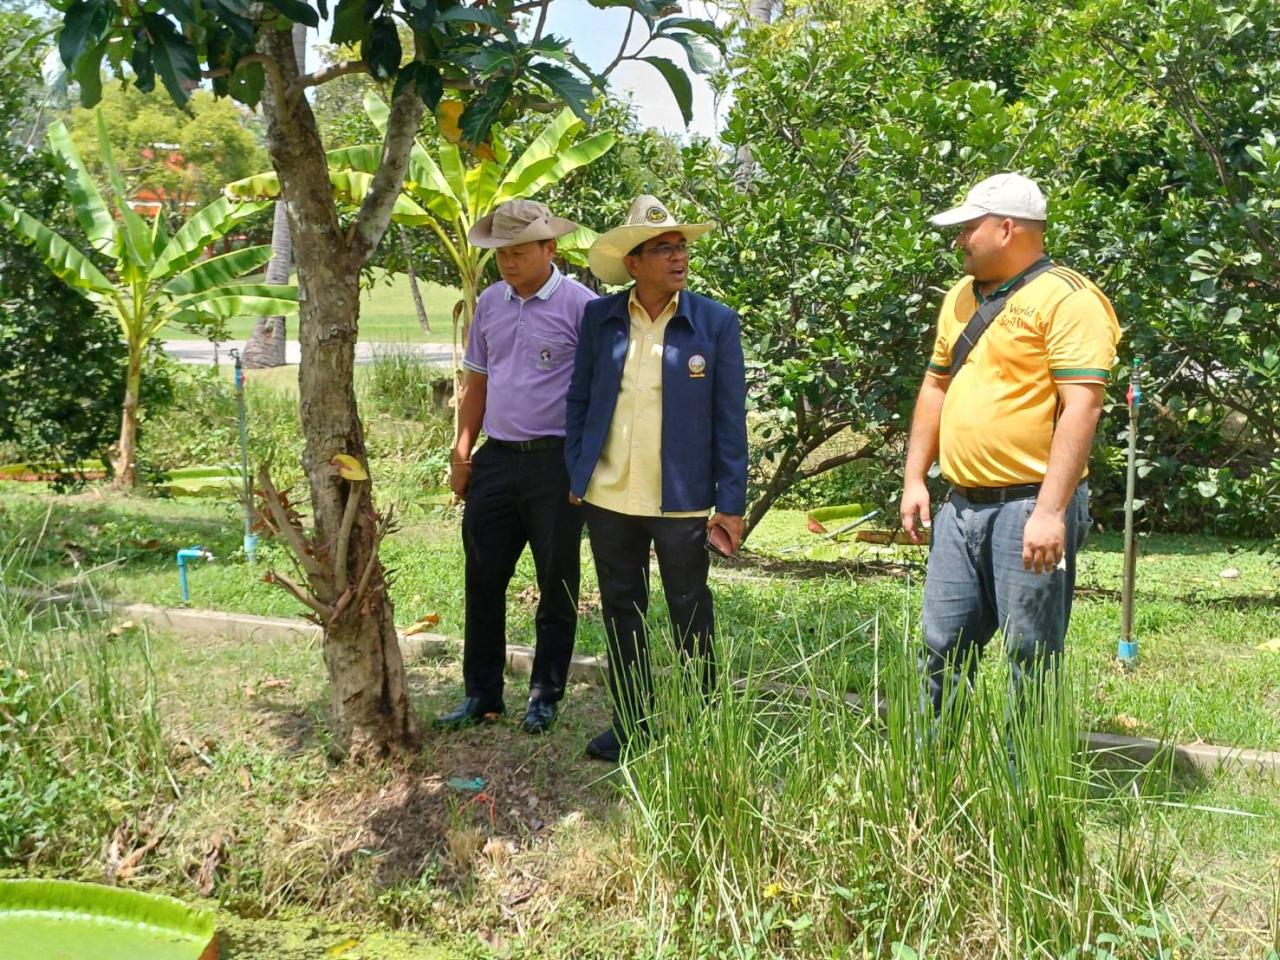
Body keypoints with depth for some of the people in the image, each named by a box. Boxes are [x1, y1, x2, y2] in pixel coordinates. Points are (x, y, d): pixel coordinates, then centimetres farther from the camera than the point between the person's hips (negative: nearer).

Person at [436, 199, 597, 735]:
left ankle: (544, 698, 19)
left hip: (555, 463, -5)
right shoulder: (489, 303, 10)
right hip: (495, 459, 6)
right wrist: (461, 453, 11)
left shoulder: (579, 305, -7)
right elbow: (476, 383, 16)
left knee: (556, 585, 6)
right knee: (483, 580, 10)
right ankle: (481, 695, 22)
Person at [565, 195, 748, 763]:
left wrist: (731, 503, -6)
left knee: (691, 616, 7)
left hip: (681, 501, -3)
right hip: (609, 498, 3)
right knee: (621, 611, 13)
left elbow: (729, 418, -4)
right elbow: (579, 398, 9)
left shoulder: (715, 322, -4)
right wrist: (574, 476, 4)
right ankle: (630, 726, 28)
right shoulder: (599, 317, 3)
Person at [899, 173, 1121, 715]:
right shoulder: (962, 297, 15)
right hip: (962, 507, 8)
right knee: (943, 650, 13)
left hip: (1031, 508, -8)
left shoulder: (1066, 299, -11)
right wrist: (914, 480, 14)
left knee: (1031, 659, 2)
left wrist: (1050, 511, -23)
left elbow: (1081, 408, -18)